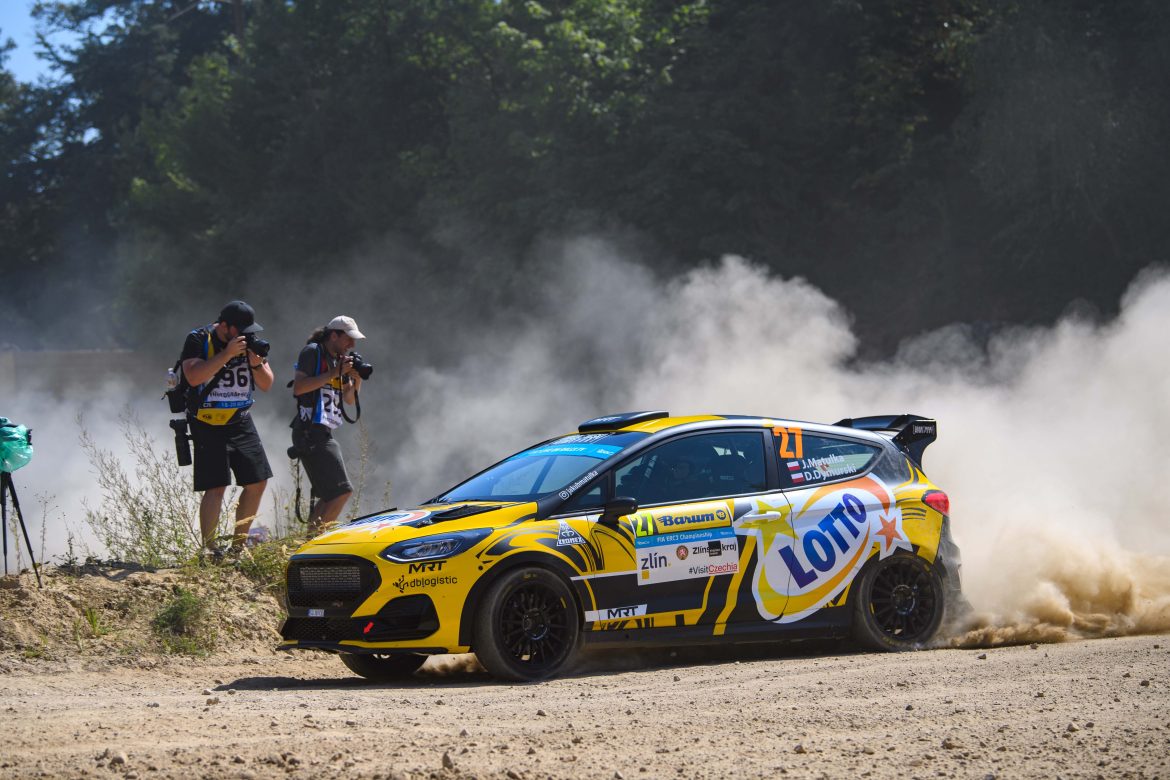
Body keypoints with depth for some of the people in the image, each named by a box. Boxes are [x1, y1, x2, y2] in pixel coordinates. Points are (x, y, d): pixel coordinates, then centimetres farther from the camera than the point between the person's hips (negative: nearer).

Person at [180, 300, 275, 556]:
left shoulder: (252, 342, 5)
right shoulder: (199, 340, -9)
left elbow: (266, 385, 6)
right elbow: (193, 377, -23)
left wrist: (256, 363, -14)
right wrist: (227, 354, -26)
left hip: (241, 421, 6)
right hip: (208, 425, -6)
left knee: (257, 483, 4)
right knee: (216, 487, -14)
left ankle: (237, 547, 16)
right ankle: (209, 550, -8)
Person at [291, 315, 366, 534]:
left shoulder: (341, 359, 18)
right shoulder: (312, 352, -6)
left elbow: (350, 399, 21)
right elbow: (298, 388, -18)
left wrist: (357, 380, 1)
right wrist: (334, 373, -18)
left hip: (324, 433, 10)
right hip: (310, 432, -10)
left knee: (329, 495, 11)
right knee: (342, 491, -16)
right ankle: (315, 538, -17)